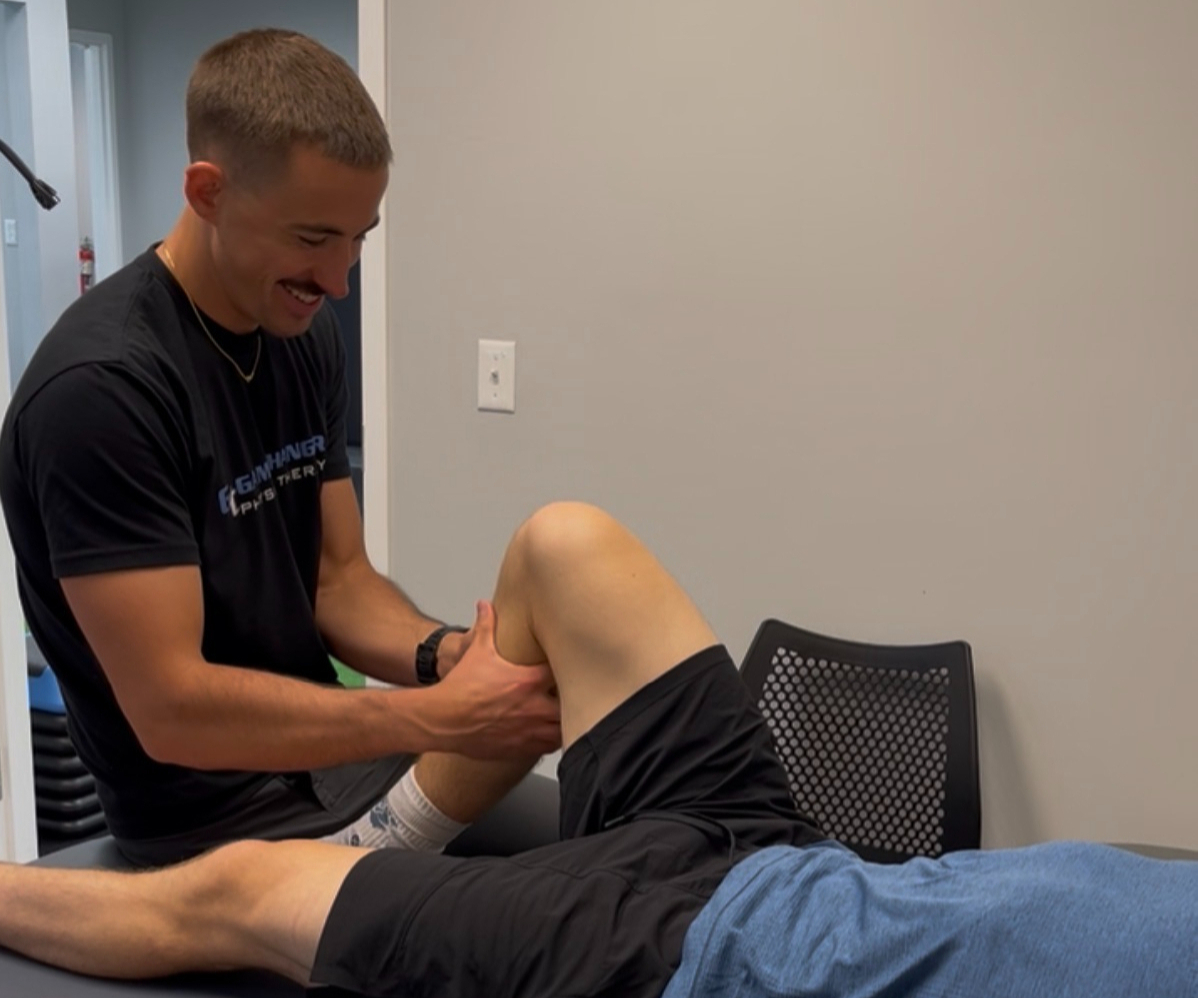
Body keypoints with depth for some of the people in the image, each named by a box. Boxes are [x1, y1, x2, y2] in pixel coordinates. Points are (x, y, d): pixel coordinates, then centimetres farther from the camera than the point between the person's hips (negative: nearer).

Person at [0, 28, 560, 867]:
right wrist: (440, 717, -27)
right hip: (225, 824, -7)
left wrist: (446, 656, -14)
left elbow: (338, 578, 5)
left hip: (335, 753, 7)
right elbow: (170, 708, -24)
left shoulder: (308, 337, 2)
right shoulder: (101, 387, -23)